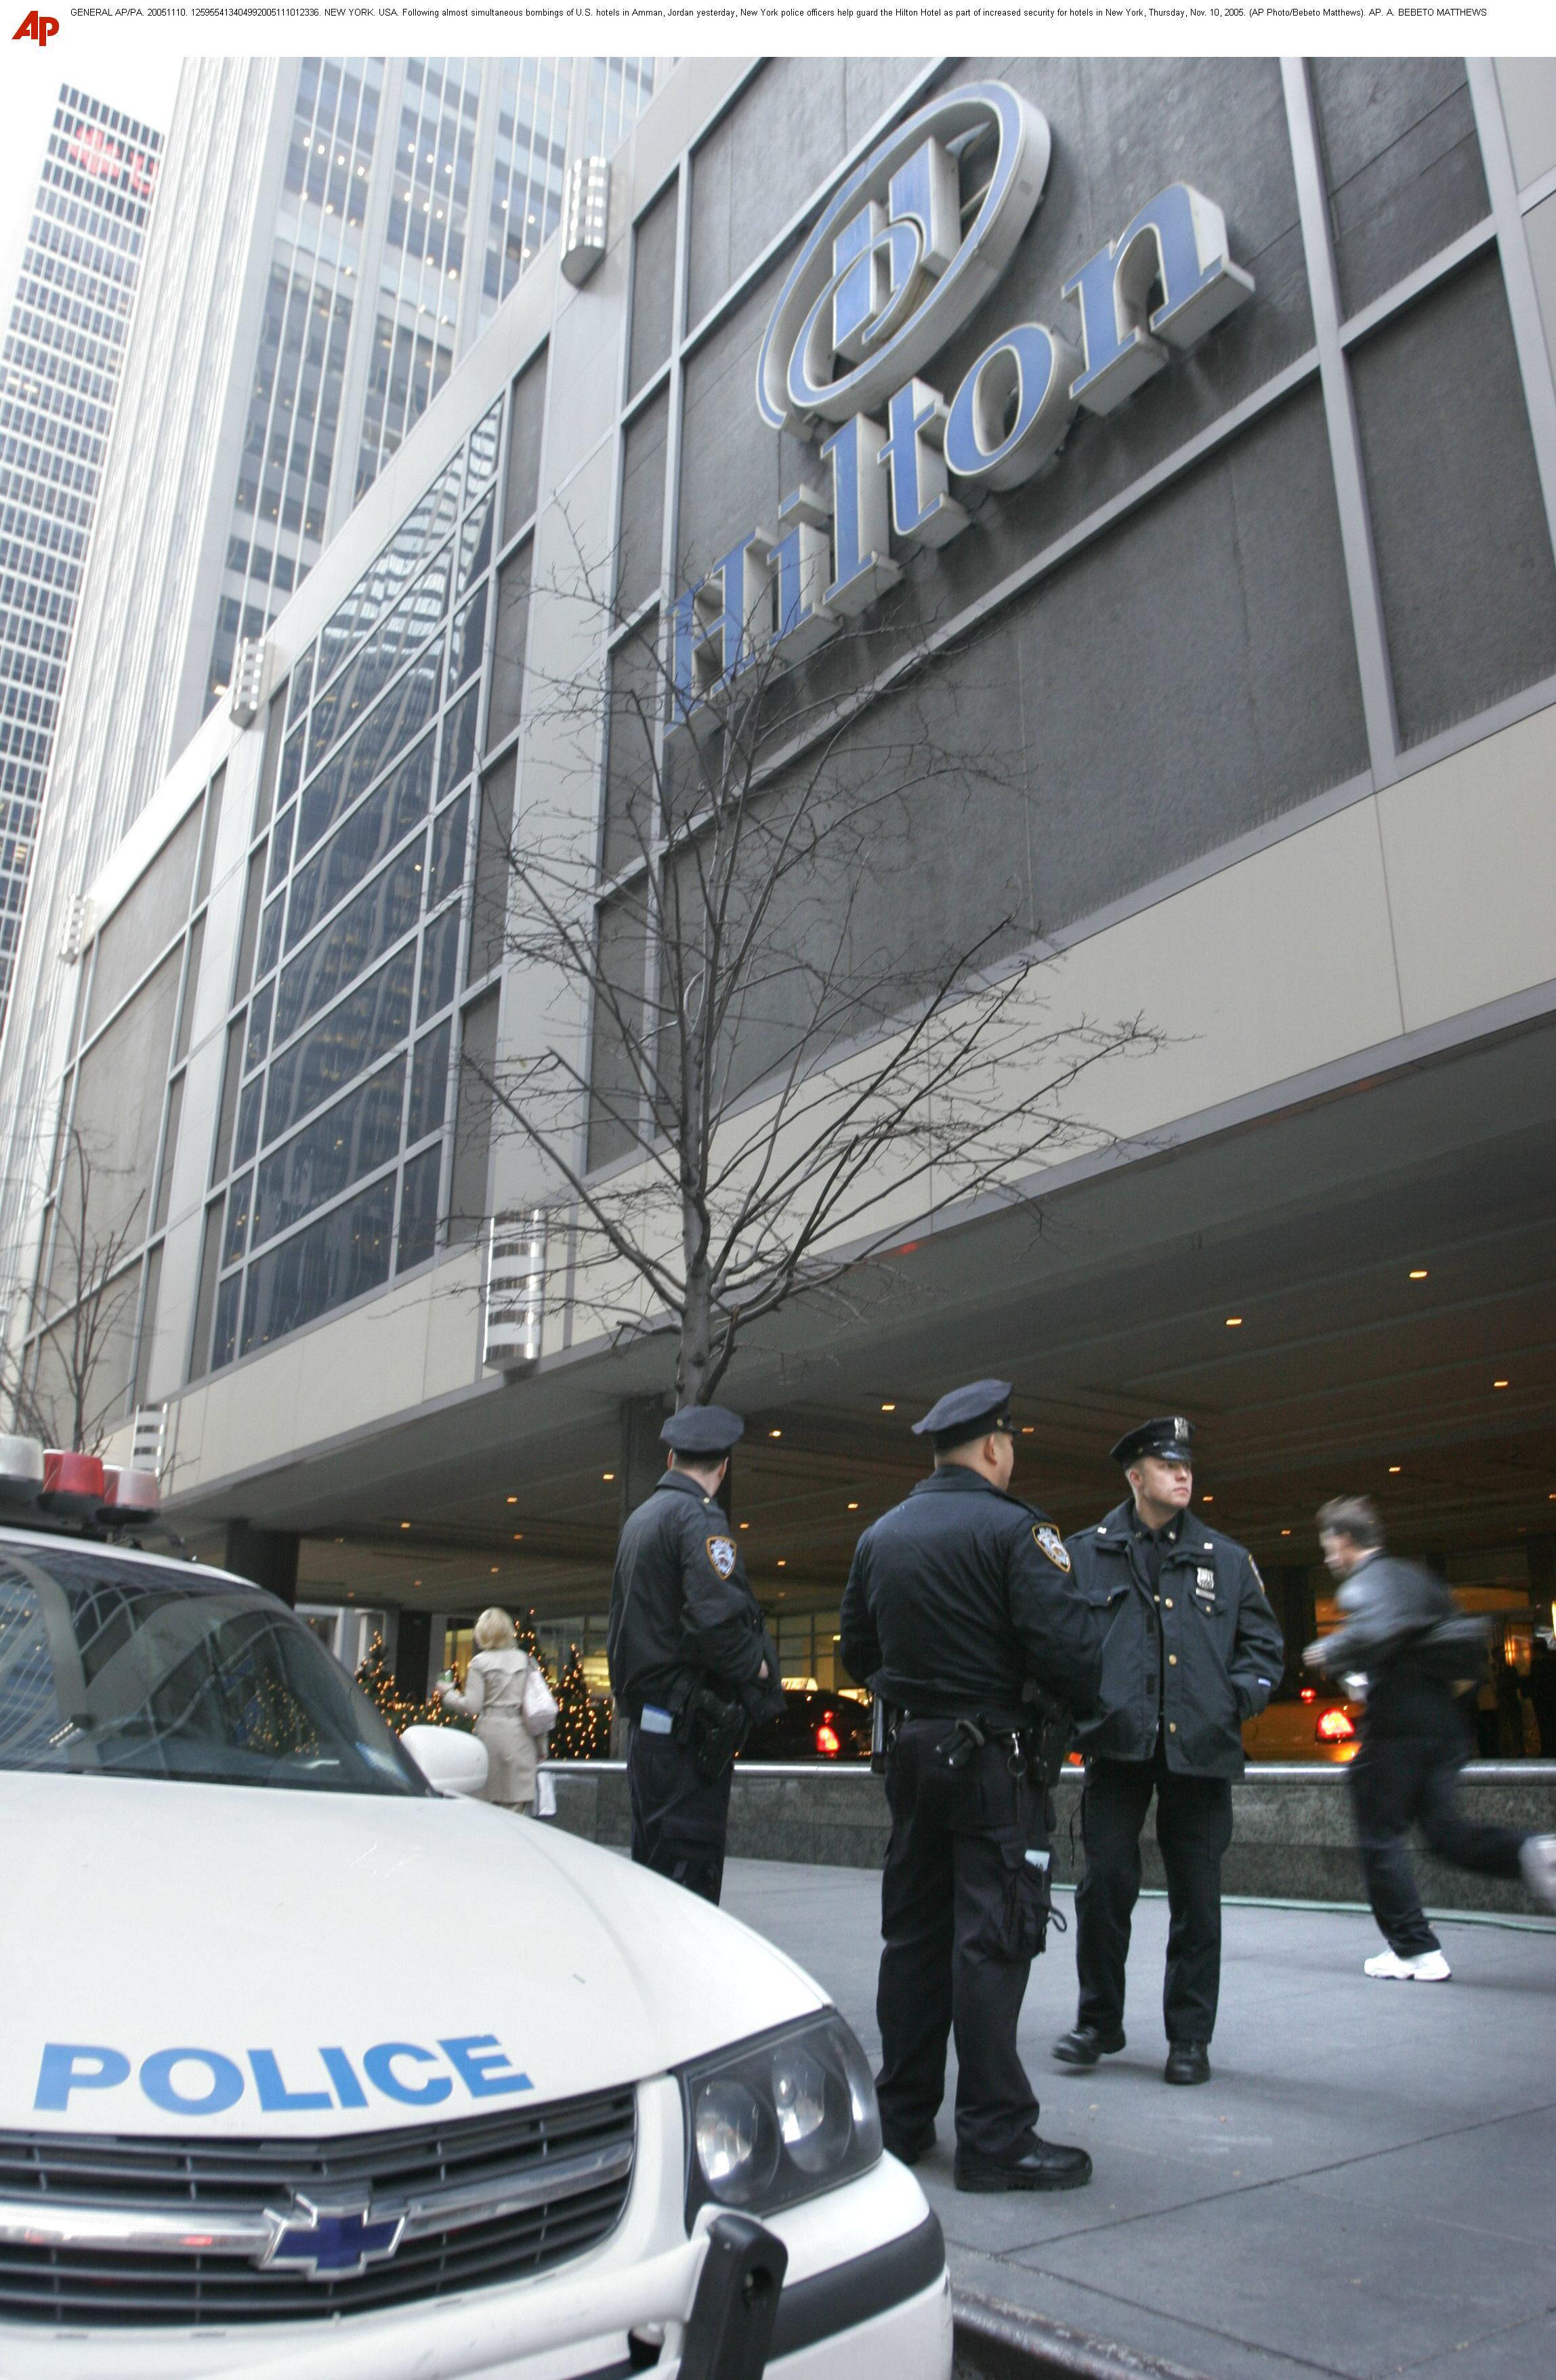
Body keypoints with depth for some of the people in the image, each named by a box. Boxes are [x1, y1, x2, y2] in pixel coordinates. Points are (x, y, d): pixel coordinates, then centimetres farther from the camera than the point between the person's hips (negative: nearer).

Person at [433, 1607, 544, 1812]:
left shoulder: (480, 1662, -3)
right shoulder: (524, 1659, 9)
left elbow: (472, 1707, -6)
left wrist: (447, 1694, 11)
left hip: (492, 1734, -3)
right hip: (521, 1735, 3)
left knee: (487, 1803, 6)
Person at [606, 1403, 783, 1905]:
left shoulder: (639, 1519, 16)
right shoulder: (698, 1516, -13)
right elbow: (715, 1616, -25)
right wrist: (754, 1667, -10)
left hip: (646, 1718, 9)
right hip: (687, 1728, -9)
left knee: (653, 1860, 16)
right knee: (691, 1869, -5)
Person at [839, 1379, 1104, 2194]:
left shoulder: (880, 1535, 7)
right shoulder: (1013, 1529, -13)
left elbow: (856, 1653, 13)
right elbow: (1067, 1651, -19)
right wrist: (1082, 1700, 0)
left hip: (911, 1753, 7)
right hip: (993, 1759, -6)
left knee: (912, 1932, 14)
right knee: (991, 1941, 0)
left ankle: (902, 2118, 23)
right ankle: (995, 2136, 6)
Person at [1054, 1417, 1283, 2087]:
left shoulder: (1227, 1560, 13)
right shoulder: (1086, 1554, 7)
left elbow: (1264, 1642, 16)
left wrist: (1245, 1691, -2)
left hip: (1200, 1748, 2)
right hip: (1119, 1745, -1)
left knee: (1196, 1897, 7)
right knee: (1105, 1882, 0)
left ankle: (1190, 2035, 22)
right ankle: (1099, 2020, 20)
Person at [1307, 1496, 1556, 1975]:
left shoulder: (1361, 1585, -9)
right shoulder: (1418, 1577, 17)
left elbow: (1374, 1633, -29)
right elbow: (1464, 1637, 20)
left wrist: (1330, 1653, -12)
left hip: (1395, 1725, -8)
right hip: (1443, 1724, 8)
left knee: (1380, 1838, 4)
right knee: (1446, 1831, 10)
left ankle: (1416, 1951, 4)